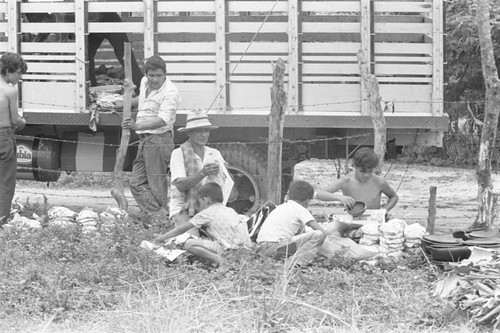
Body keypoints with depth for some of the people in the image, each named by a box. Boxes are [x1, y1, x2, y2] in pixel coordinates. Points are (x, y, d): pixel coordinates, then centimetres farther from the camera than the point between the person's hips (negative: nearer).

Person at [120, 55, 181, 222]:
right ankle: (154, 214, 5)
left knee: (157, 186, -7)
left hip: (159, 140, -9)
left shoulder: (170, 92, -18)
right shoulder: (145, 82, 9)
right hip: (145, 140, 9)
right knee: (137, 183, 6)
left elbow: (162, 120, -31)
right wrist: (124, 104, 40)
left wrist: (137, 126, -42)